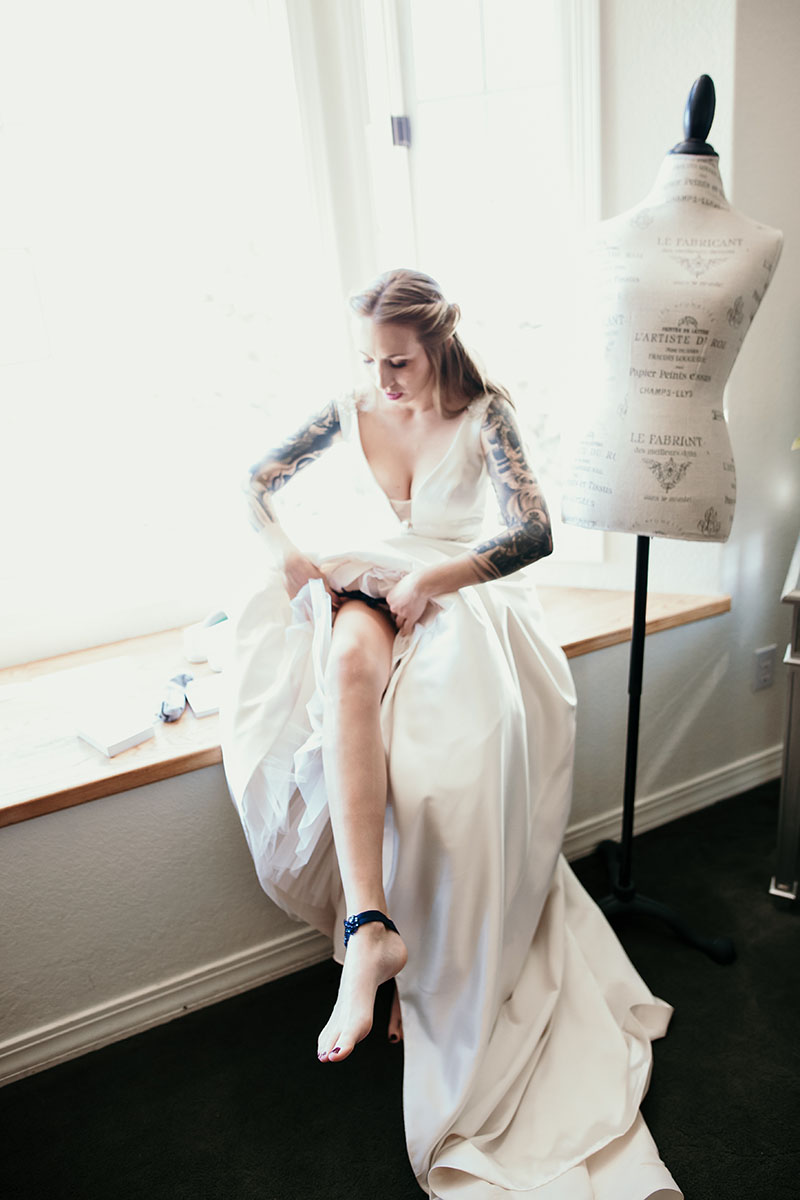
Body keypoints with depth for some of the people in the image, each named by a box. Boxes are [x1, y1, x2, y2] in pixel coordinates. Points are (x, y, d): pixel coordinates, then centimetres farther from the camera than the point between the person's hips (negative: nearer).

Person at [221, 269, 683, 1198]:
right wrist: (284, 550, -8)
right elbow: (257, 483, 12)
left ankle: (432, 977, -16)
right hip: (367, 584, 2)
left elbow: (535, 532, -11)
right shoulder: (352, 411, 8)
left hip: (459, 591, -2)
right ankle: (372, 925, -44)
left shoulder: (484, 415, 0)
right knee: (350, 659, -37)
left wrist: (433, 577, -22)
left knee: (445, 737, -33)